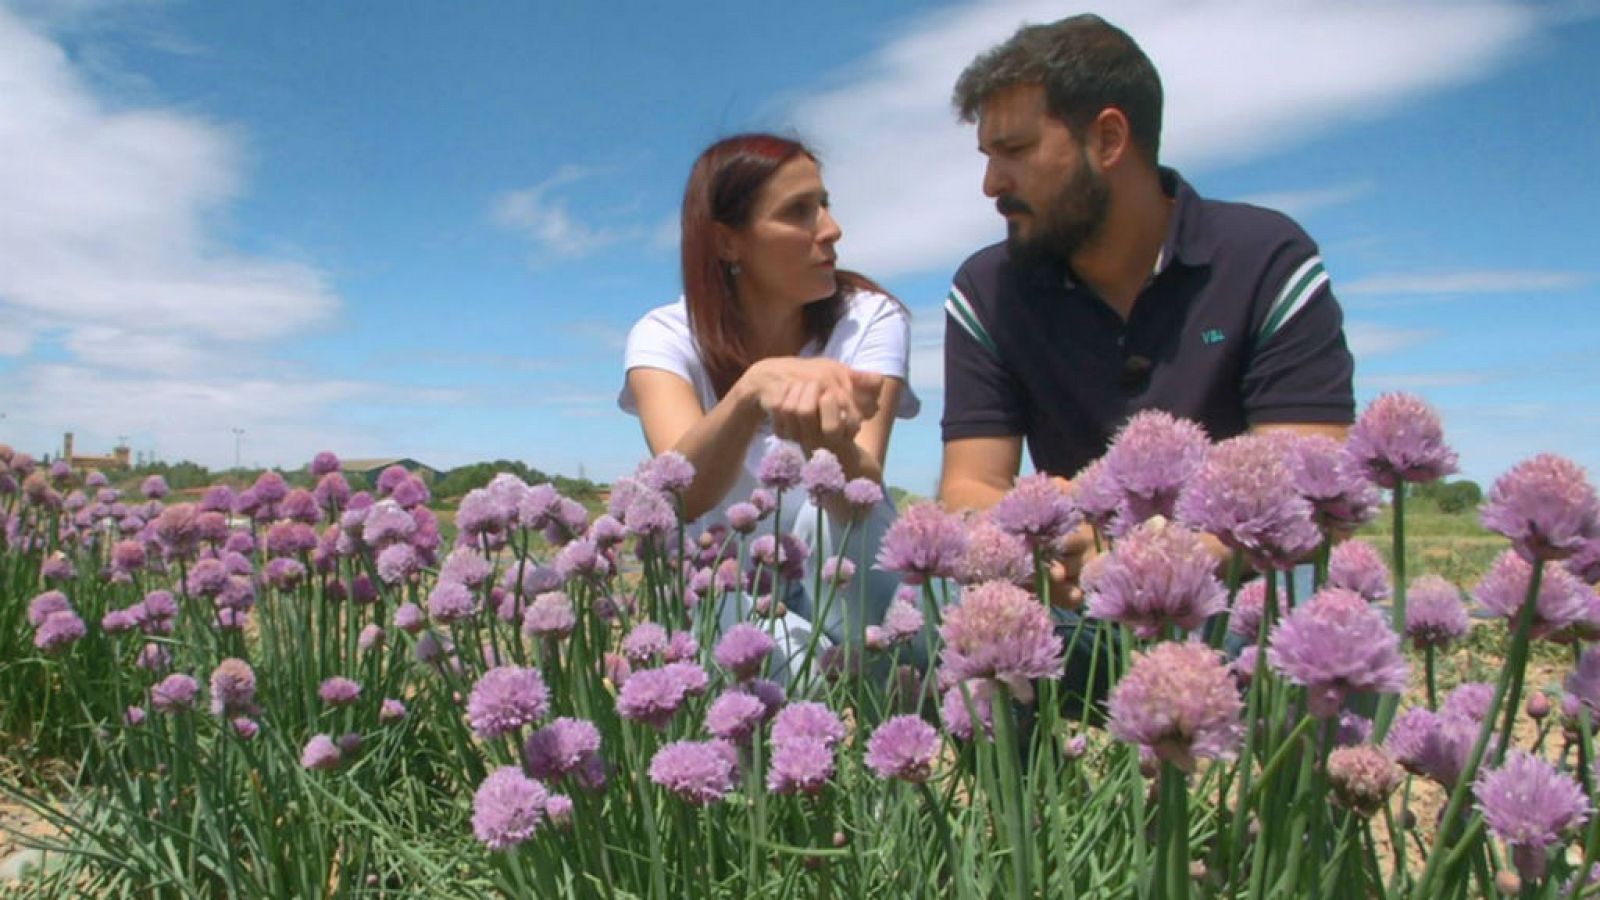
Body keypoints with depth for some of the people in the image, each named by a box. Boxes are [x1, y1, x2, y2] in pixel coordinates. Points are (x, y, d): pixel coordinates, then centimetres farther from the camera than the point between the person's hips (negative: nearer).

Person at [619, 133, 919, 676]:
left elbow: (862, 491, -29)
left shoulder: (871, 318, -11)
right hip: (727, 589, -1)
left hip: (843, 586, 1)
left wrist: (832, 447, -54)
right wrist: (752, 389, -55)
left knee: (837, 511, -33)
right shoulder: (664, 337, -13)